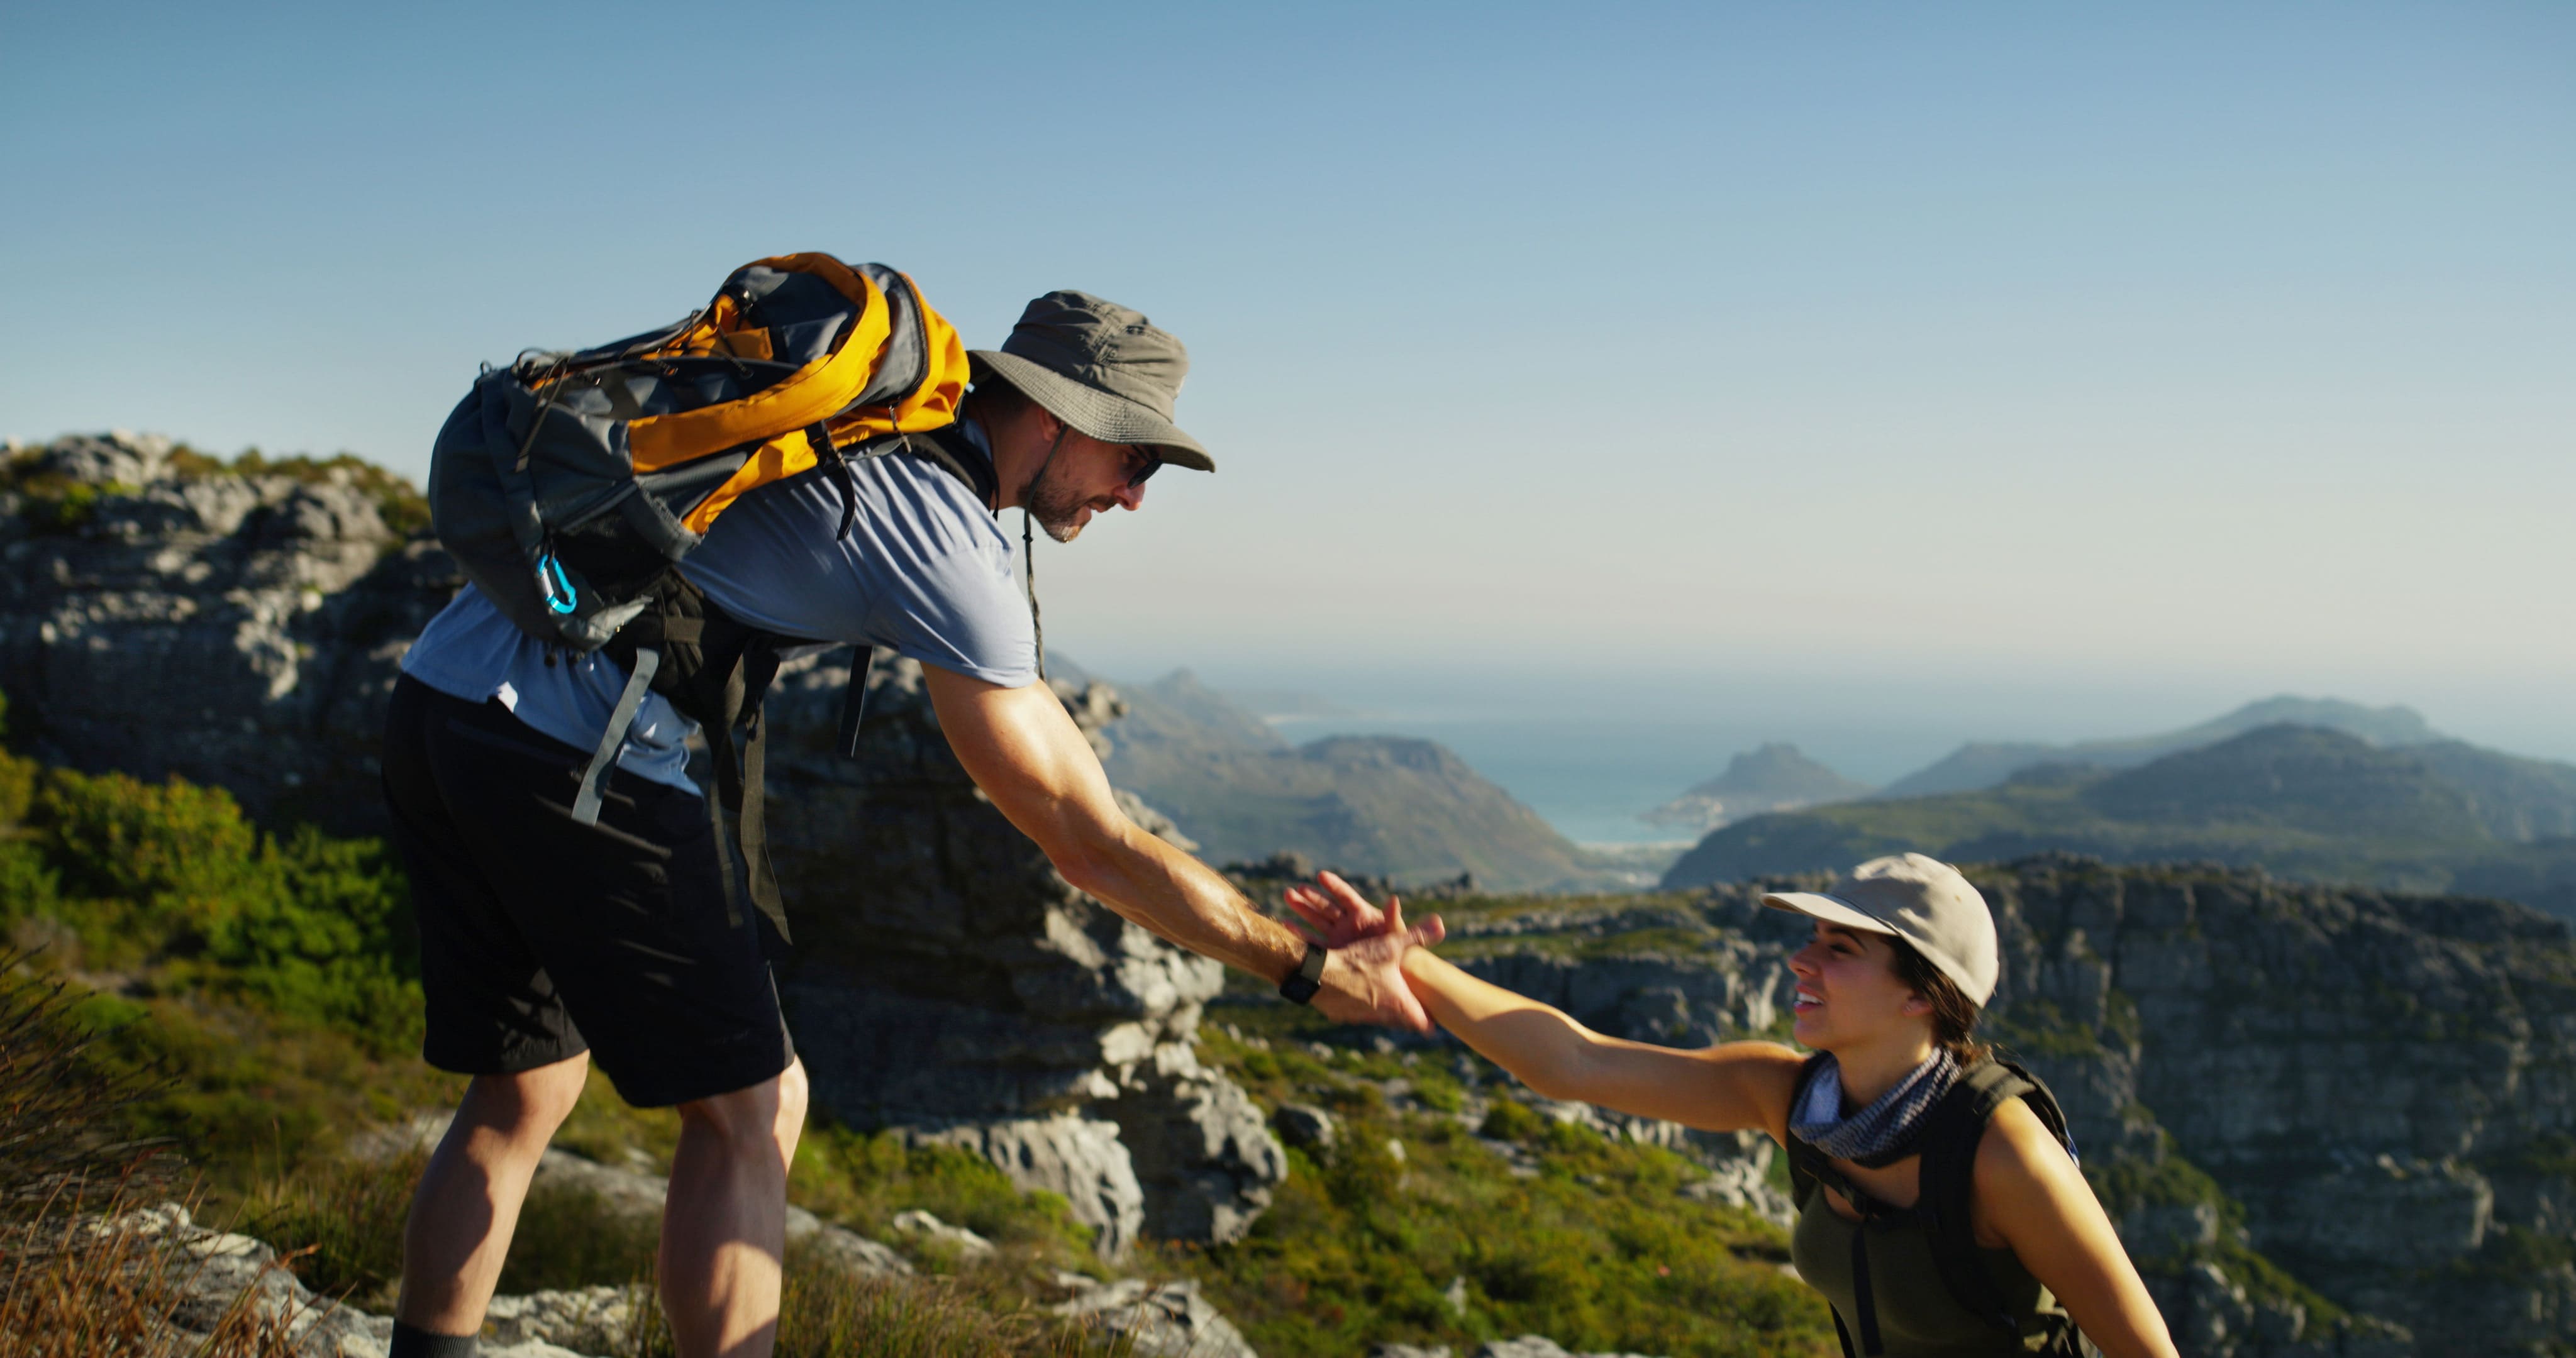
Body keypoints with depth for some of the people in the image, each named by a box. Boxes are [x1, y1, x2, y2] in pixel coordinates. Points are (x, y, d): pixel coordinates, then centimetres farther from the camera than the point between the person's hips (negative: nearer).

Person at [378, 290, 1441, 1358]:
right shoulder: (946, 540, -11)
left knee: (522, 1094, 19)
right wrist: (1311, 971, -5)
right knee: (745, 1111, 2)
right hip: (560, 753, -9)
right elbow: (1092, 849, -12)